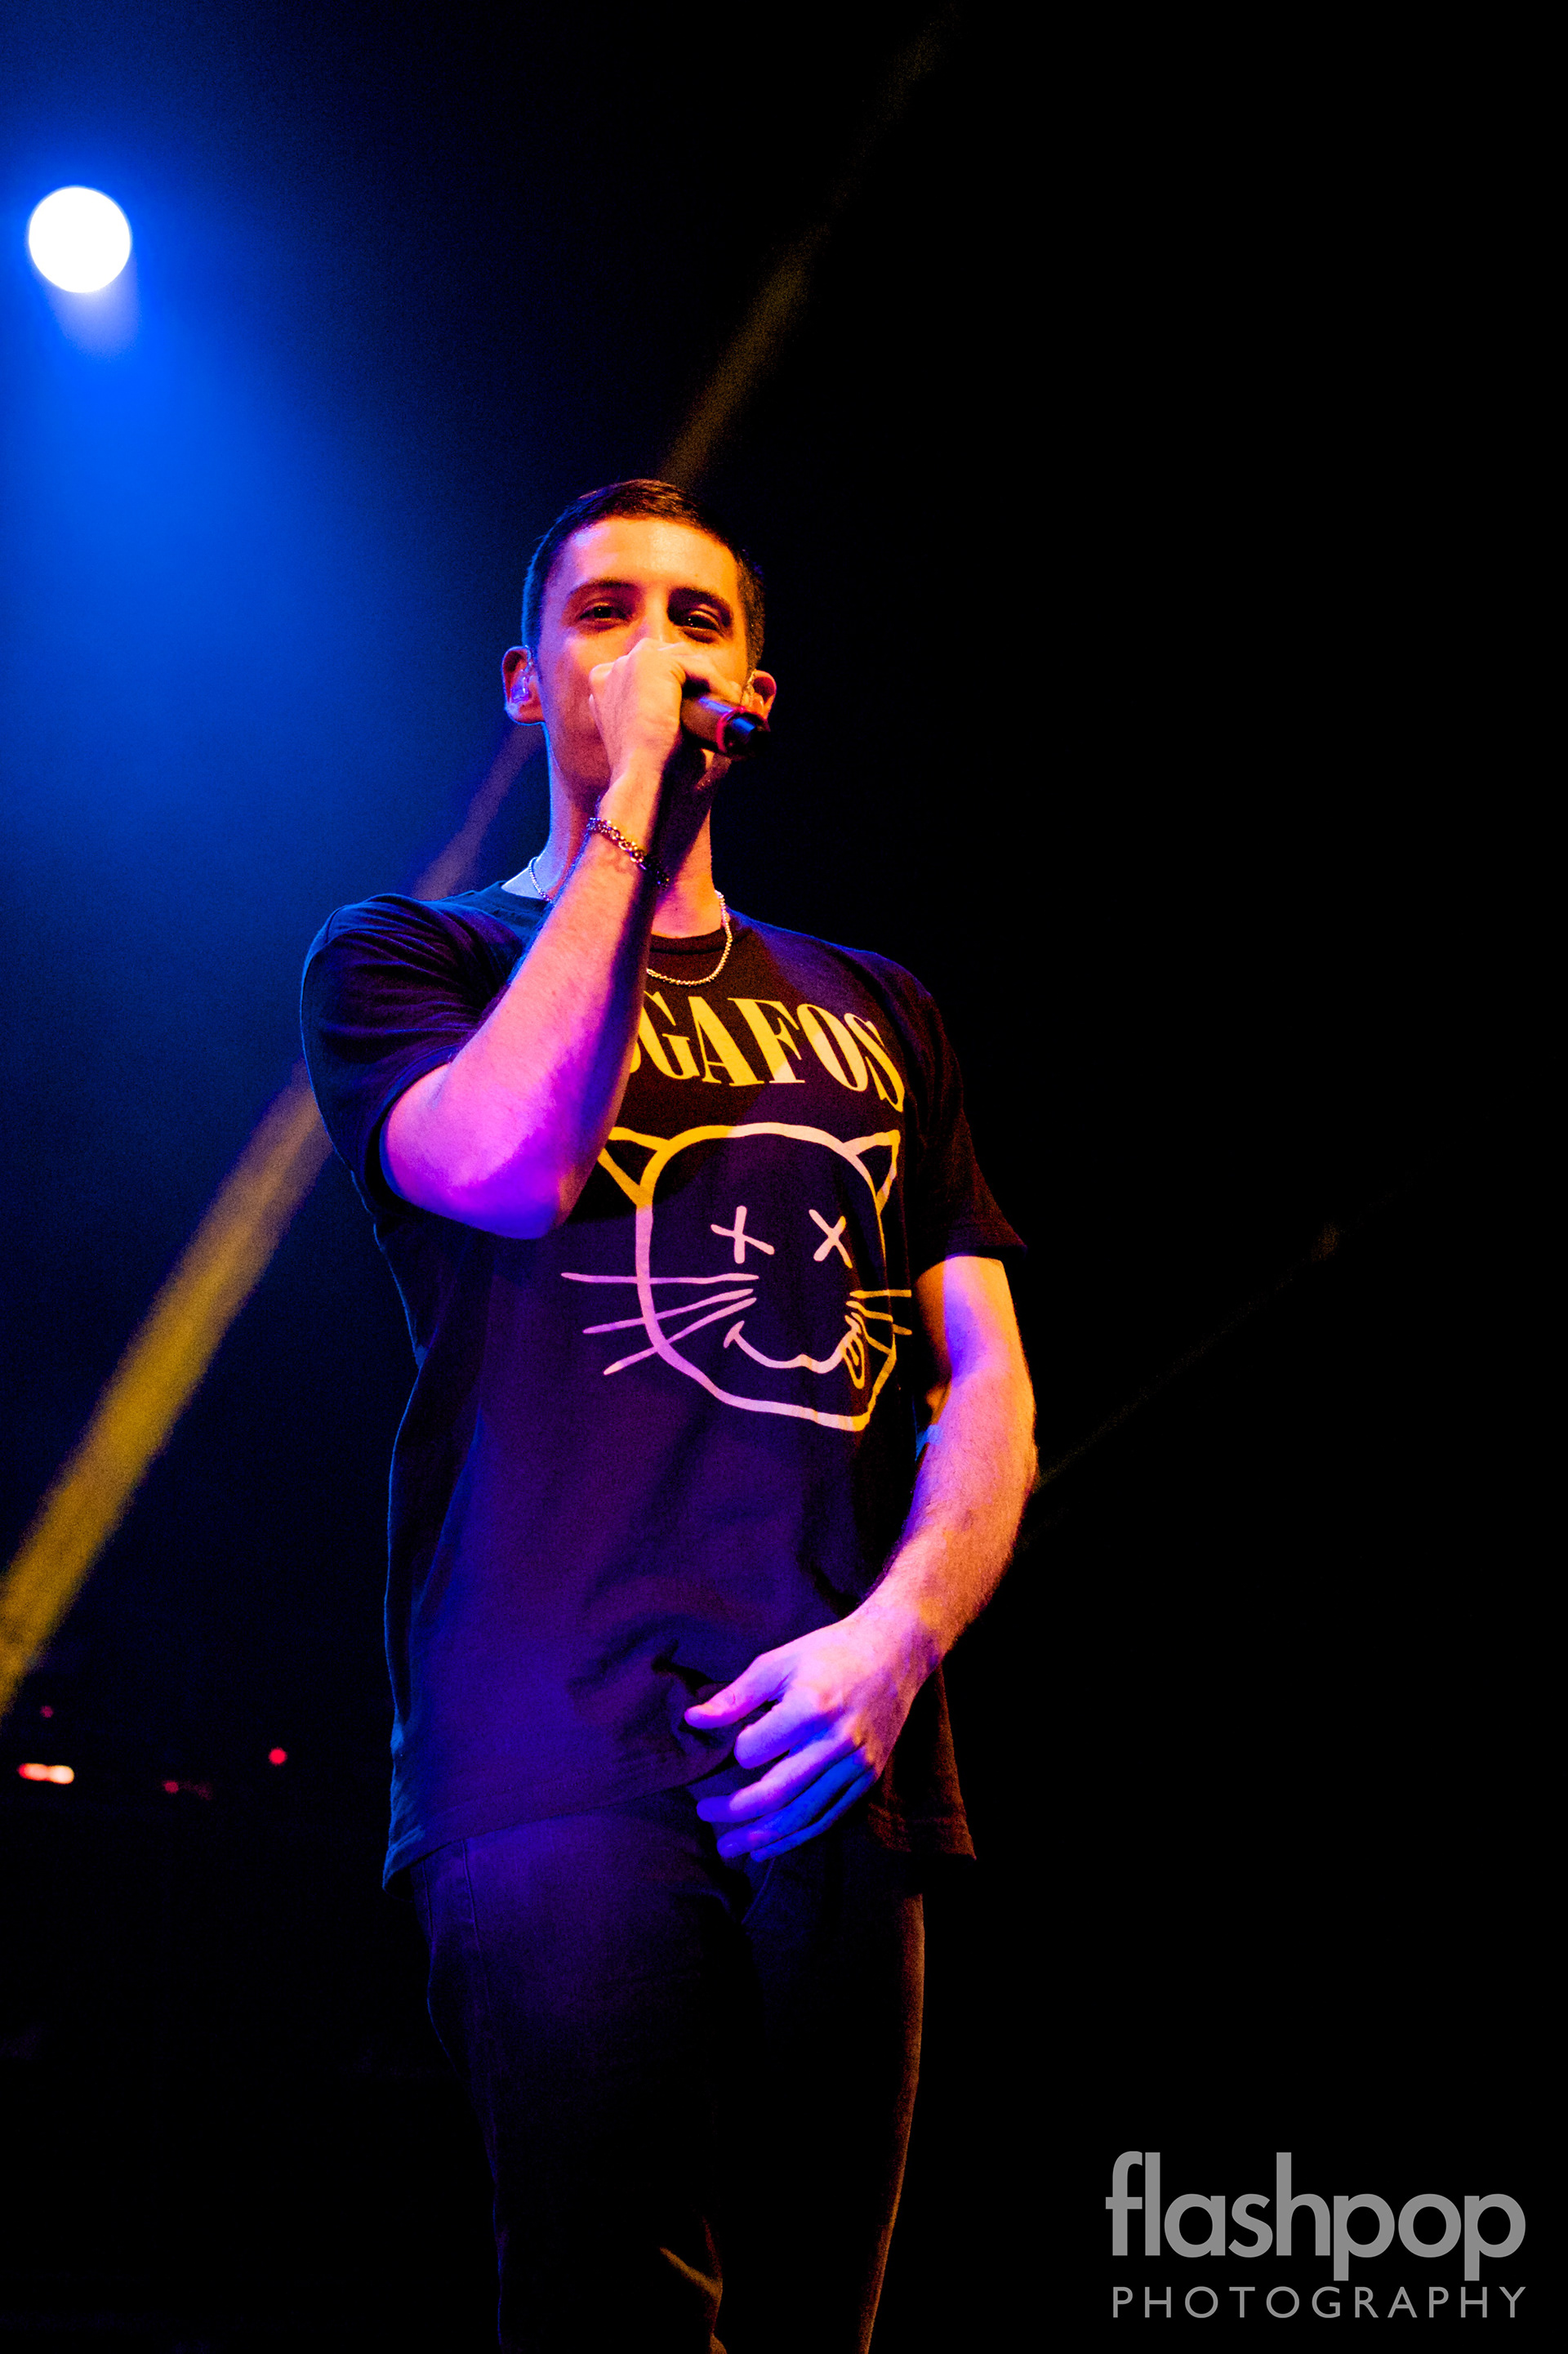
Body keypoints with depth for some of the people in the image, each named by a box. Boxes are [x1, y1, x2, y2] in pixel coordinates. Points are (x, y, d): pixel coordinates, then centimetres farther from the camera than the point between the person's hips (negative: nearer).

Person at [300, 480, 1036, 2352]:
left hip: (840, 1758, 4)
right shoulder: (407, 957, 12)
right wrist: (633, 812, -3)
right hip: (557, 1754, -4)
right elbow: (506, 1162, -12)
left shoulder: (870, 1013, 22)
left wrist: (894, 1639, -6)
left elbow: (985, 1386, 14)